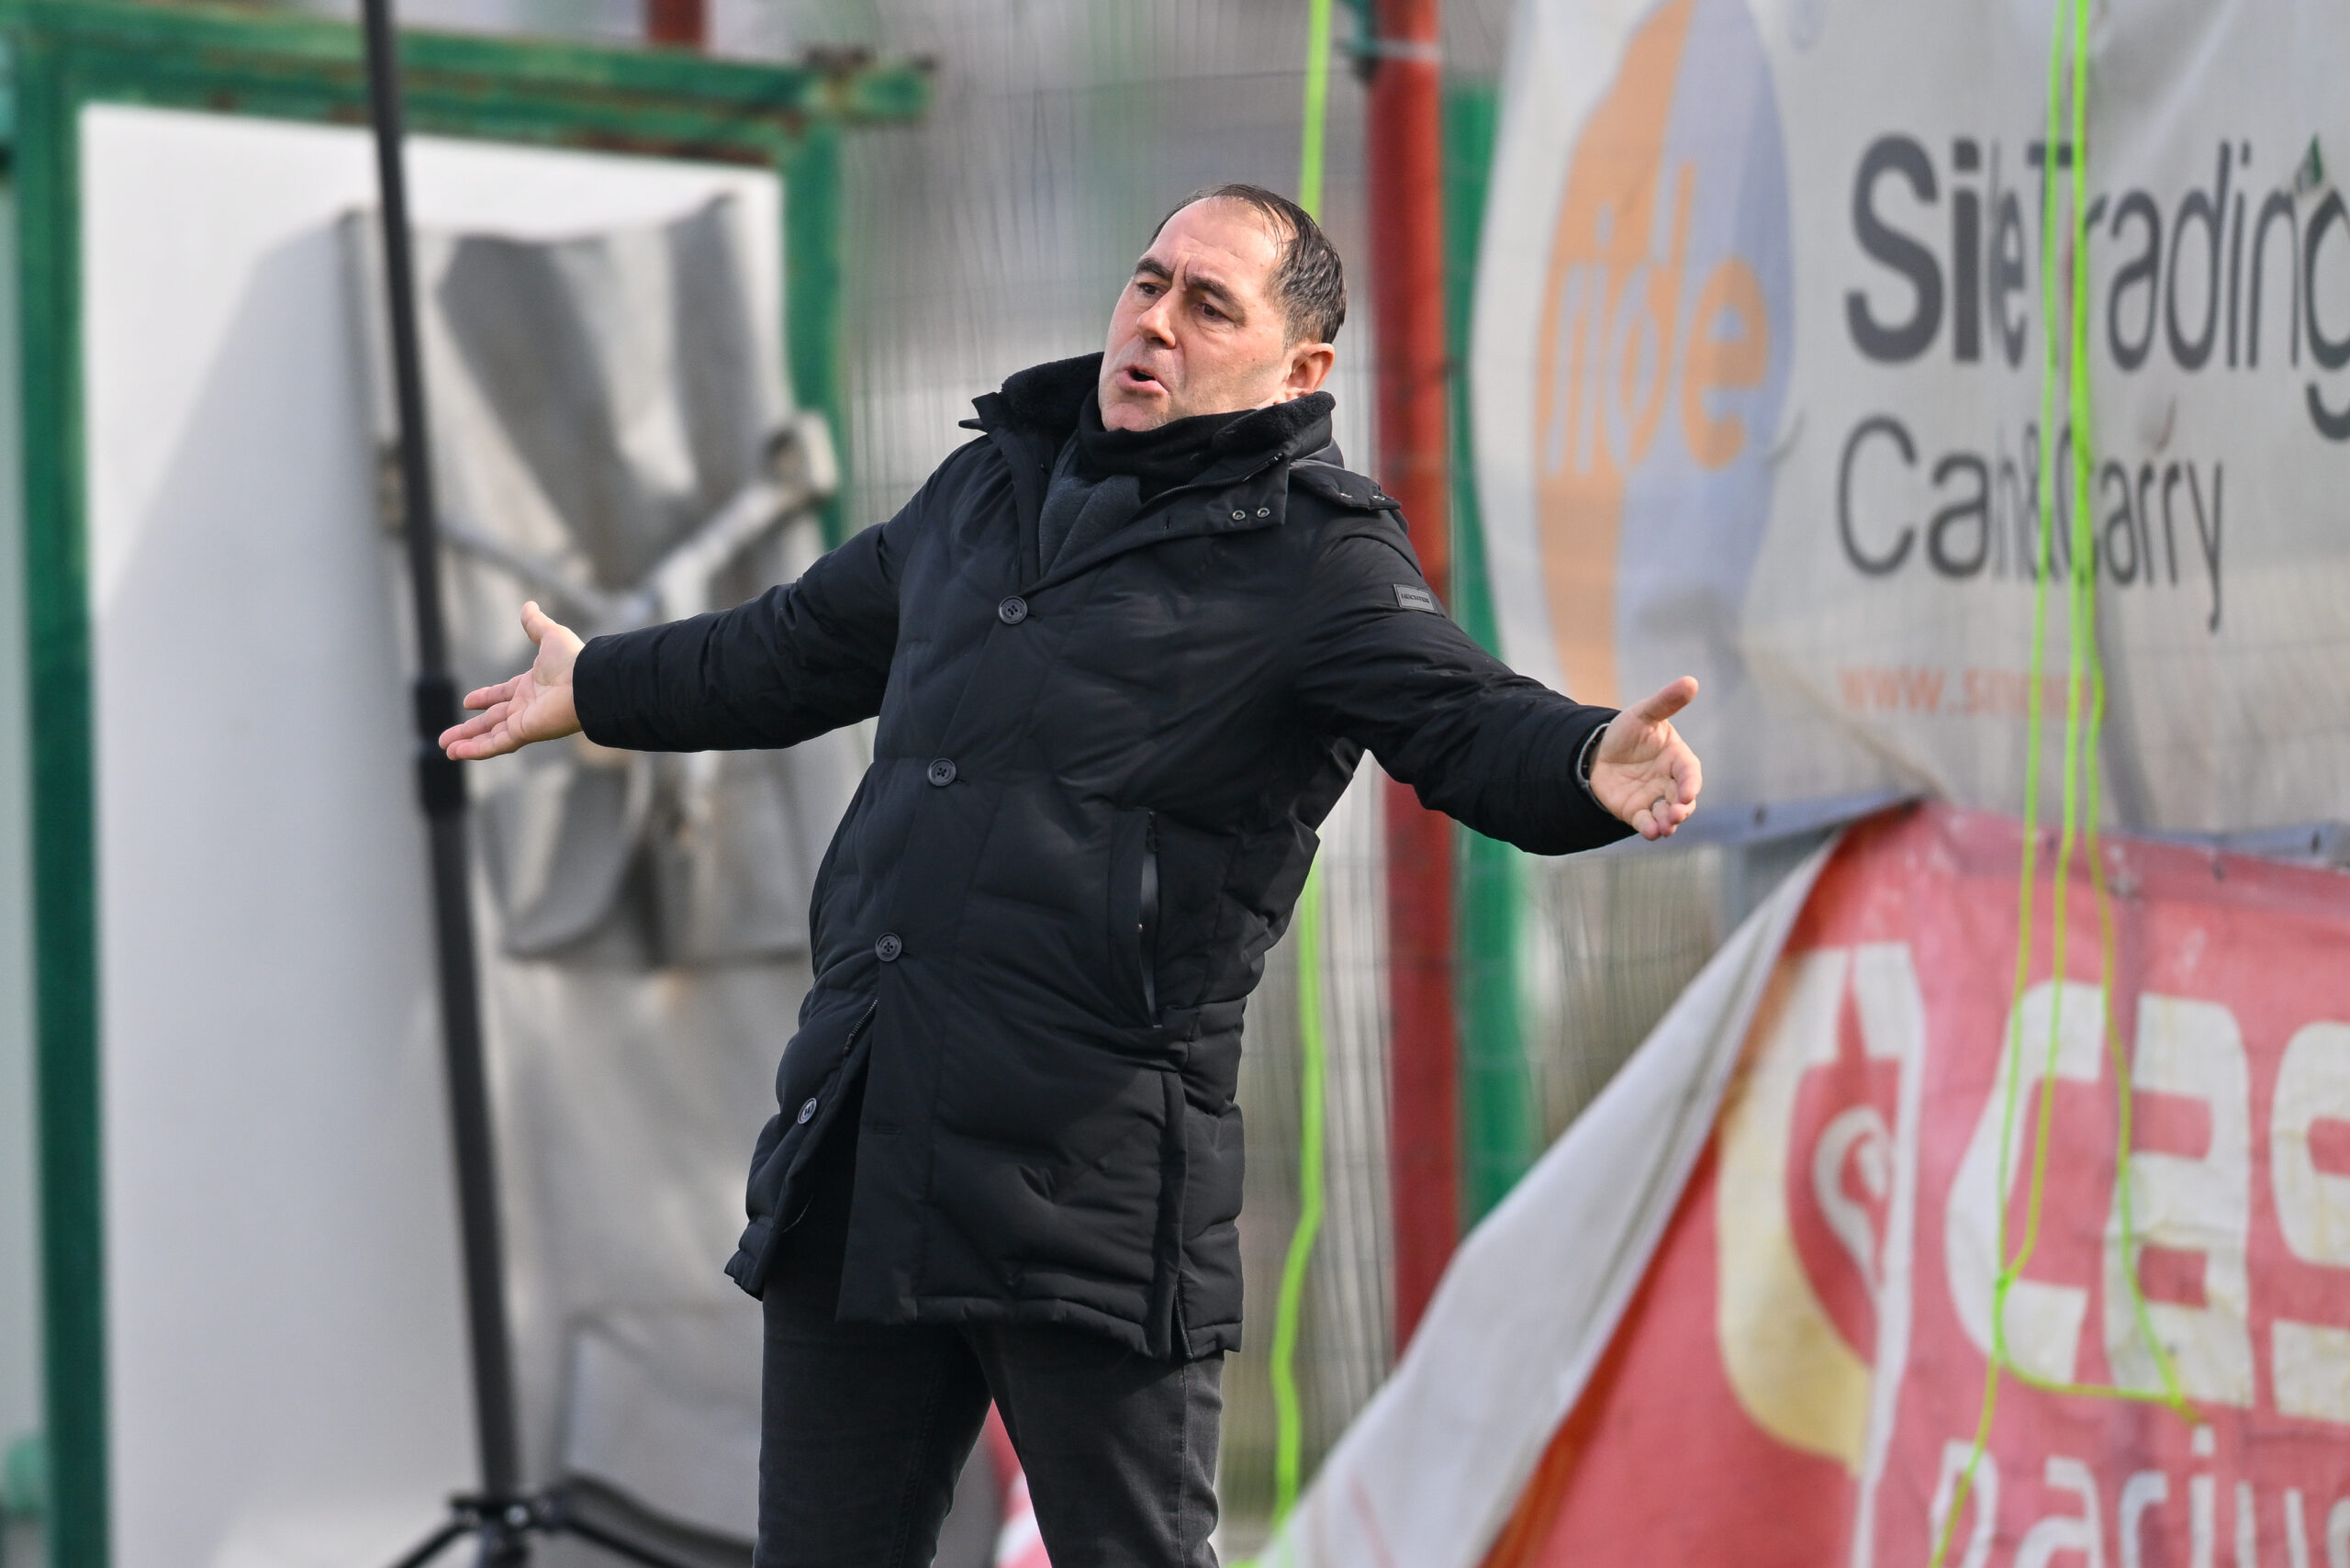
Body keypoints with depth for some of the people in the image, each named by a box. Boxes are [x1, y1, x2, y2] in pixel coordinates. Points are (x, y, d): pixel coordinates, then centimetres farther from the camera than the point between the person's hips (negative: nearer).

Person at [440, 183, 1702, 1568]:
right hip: (858, 1149, 7)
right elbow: (806, 648, 36)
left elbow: (1467, 719, -17)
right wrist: (598, 691, 49)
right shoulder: (991, 490, 19)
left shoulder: (1311, 562, -2)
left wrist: (1592, 766, -40)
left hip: (1097, 1177, -7)